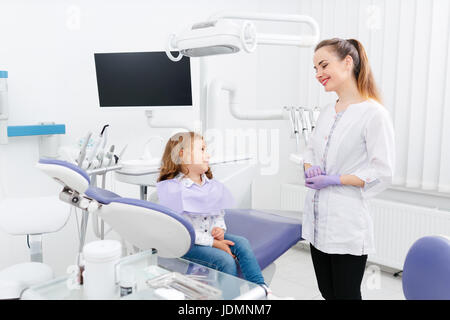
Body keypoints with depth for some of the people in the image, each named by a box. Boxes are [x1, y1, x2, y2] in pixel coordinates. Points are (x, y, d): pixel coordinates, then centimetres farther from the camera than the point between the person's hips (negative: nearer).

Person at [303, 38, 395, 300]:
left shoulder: (374, 114, -13)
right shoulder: (327, 112, 10)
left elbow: (383, 173, -15)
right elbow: (310, 150, 20)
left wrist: (334, 179, -18)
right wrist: (310, 170, -2)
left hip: (347, 227, -7)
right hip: (318, 222, 7)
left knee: (345, 294, 7)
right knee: (327, 292, 19)